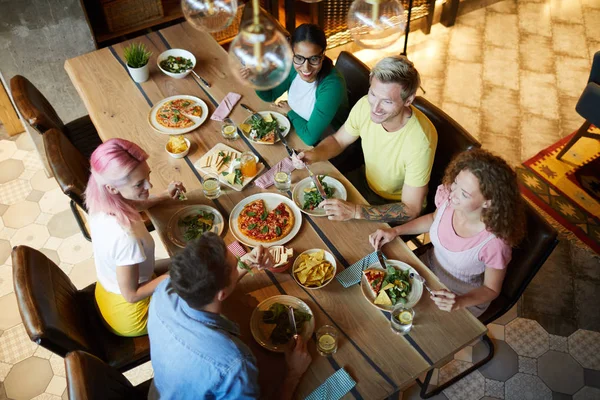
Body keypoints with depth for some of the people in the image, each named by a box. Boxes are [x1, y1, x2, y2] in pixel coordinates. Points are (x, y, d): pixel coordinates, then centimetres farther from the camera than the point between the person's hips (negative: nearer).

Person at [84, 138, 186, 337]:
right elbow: (131, 295, -27)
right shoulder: (125, 237, -41)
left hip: (107, 293, 7)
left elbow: (134, 205, 9)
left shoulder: (101, 202, -16)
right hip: (129, 314, -7)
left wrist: (165, 196, 1)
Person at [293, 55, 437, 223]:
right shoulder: (366, 105, -21)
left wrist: (356, 211, -38)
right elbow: (338, 140, -1)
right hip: (367, 180, 5)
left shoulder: (420, 141, -36)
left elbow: (411, 209, -28)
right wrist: (313, 154, -23)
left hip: (396, 206, -5)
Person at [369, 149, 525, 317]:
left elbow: (491, 289, -16)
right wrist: (395, 231, -9)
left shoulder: (494, 242, -37)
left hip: (466, 297, -4)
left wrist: (459, 303, -35)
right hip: (429, 265, 5)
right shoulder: (447, 194, -25)